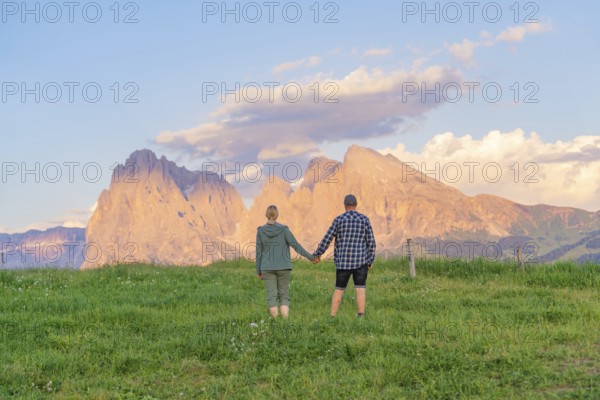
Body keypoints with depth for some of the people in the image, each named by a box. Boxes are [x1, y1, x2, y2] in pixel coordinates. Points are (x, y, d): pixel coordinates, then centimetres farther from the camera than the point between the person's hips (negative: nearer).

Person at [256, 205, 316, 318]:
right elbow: (296, 246, -9)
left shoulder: (260, 231, -3)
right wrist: (311, 257, 0)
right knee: (284, 296, 7)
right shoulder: (283, 229, -7)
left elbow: (259, 252, -1)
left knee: (272, 296, 3)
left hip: (268, 268, 1)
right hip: (283, 268, -1)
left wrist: (259, 271, 7)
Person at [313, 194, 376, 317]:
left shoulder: (338, 220, -1)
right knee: (360, 289, -2)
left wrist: (317, 254, 12)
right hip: (360, 261, 0)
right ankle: (360, 316, -13)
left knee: (339, 289, 10)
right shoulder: (364, 219, 1)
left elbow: (327, 239, 0)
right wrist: (371, 260, 10)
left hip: (343, 261, 1)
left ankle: (332, 317, 13)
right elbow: (371, 242, 0)